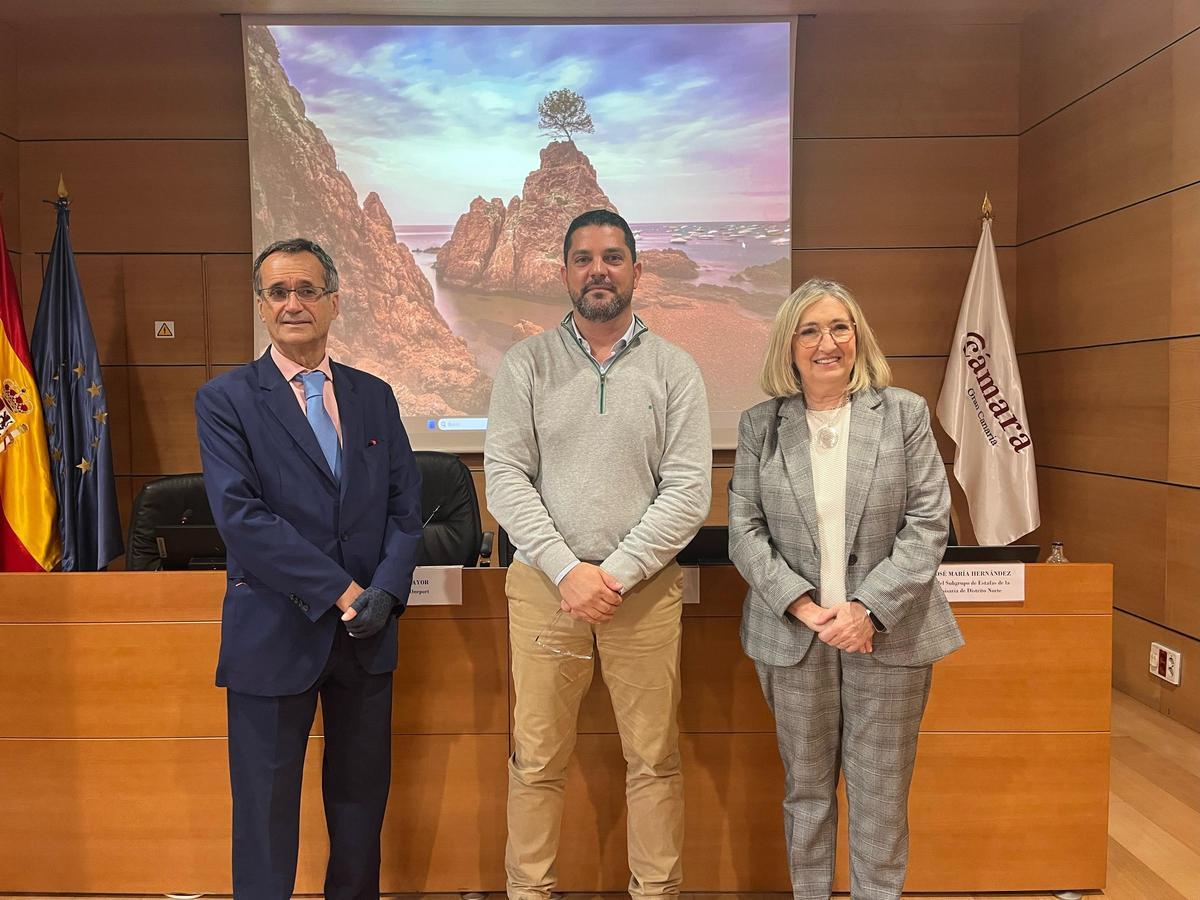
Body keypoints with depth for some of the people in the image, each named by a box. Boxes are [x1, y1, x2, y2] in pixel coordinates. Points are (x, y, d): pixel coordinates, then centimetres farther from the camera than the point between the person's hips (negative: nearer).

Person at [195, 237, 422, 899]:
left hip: (366, 633, 4)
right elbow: (241, 517, -14)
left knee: (362, 801, 16)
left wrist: (385, 591, -11)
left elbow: (405, 505, 5)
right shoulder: (225, 399, -3)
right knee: (265, 813, 10)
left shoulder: (374, 396, 8)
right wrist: (339, 591, -17)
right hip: (275, 634, -3)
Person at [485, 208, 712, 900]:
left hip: (644, 589, 0)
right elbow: (506, 477, -3)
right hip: (544, 585, 0)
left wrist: (616, 573, -11)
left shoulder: (674, 369, 2)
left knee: (655, 760, 9)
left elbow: (689, 490, -4)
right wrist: (566, 570, -12)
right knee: (537, 761, 9)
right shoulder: (526, 364, 3)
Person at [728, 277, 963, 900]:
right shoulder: (760, 425, 3)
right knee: (806, 788, 14)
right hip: (794, 636, 1)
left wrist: (868, 609, -14)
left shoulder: (904, 412, 1)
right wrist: (805, 608, -13)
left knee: (881, 794, 9)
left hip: (886, 634, -1)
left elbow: (928, 522, -4)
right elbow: (744, 530, -1)